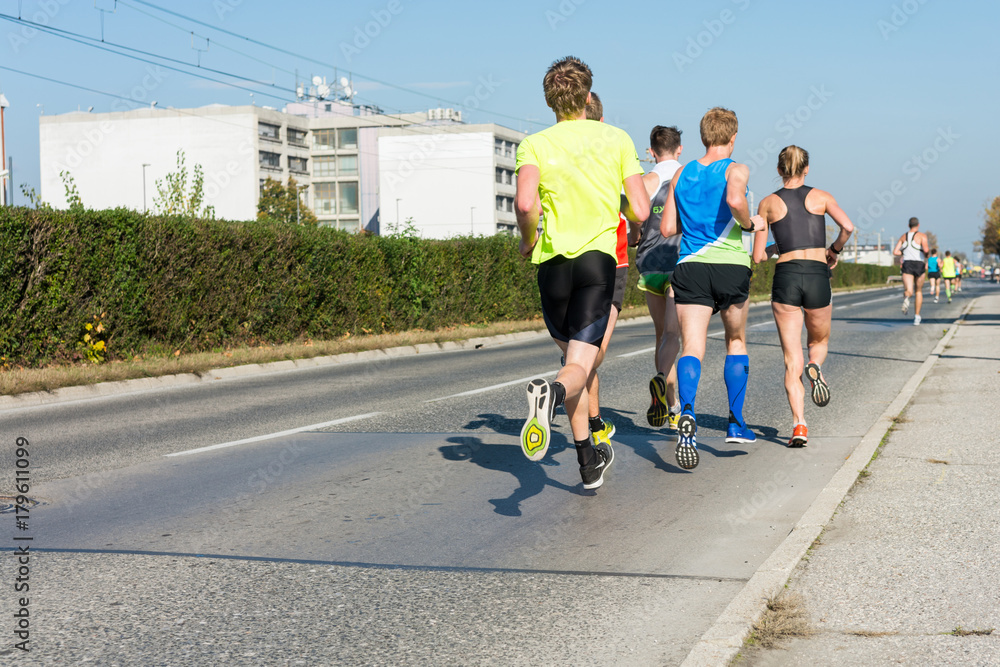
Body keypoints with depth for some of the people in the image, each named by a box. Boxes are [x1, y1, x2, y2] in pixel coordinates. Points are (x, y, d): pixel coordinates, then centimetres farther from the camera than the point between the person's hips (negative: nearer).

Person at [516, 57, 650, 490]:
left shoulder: (535, 144, 2)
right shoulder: (617, 139, 6)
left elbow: (525, 203, -17)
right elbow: (640, 211, 0)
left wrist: (528, 241, 3)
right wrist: (628, 226, 24)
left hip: (553, 260, 2)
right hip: (599, 257, -1)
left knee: (572, 354, 19)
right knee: (580, 366, -9)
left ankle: (590, 461, 22)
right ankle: (550, 393, -46)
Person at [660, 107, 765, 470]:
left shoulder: (681, 174, 12)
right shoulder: (736, 169, -1)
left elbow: (667, 228, 10)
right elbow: (735, 199, -23)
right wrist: (750, 223, -4)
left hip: (690, 265, 2)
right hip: (731, 265, -2)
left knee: (691, 348, -8)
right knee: (736, 342, 19)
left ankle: (687, 414, -35)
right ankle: (736, 423, 21)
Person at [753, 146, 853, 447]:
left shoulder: (768, 203, 8)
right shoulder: (821, 197, 8)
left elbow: (758, 256, 6)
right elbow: (847, 227, -8)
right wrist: (835, 249, 10)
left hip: (785, 276, 0)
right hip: (817, 276, 0)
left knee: (792, 360, 2)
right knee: (819, 341, 26)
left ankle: (799, 424, -12)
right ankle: (815, 367, -9)